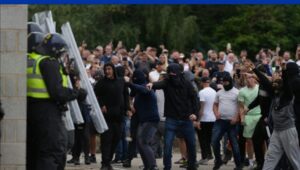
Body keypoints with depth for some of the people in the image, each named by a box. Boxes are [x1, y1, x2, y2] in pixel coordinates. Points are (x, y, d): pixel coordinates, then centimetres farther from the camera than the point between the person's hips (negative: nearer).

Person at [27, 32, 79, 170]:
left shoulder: (28, 62, 13)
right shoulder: (49, 63, -13)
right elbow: (57, 92, -19)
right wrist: (76, 93, -5)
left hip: (30, 110, 9)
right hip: (47, 112, -9)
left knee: (33, 151, 16)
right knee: (55, 150, -6)